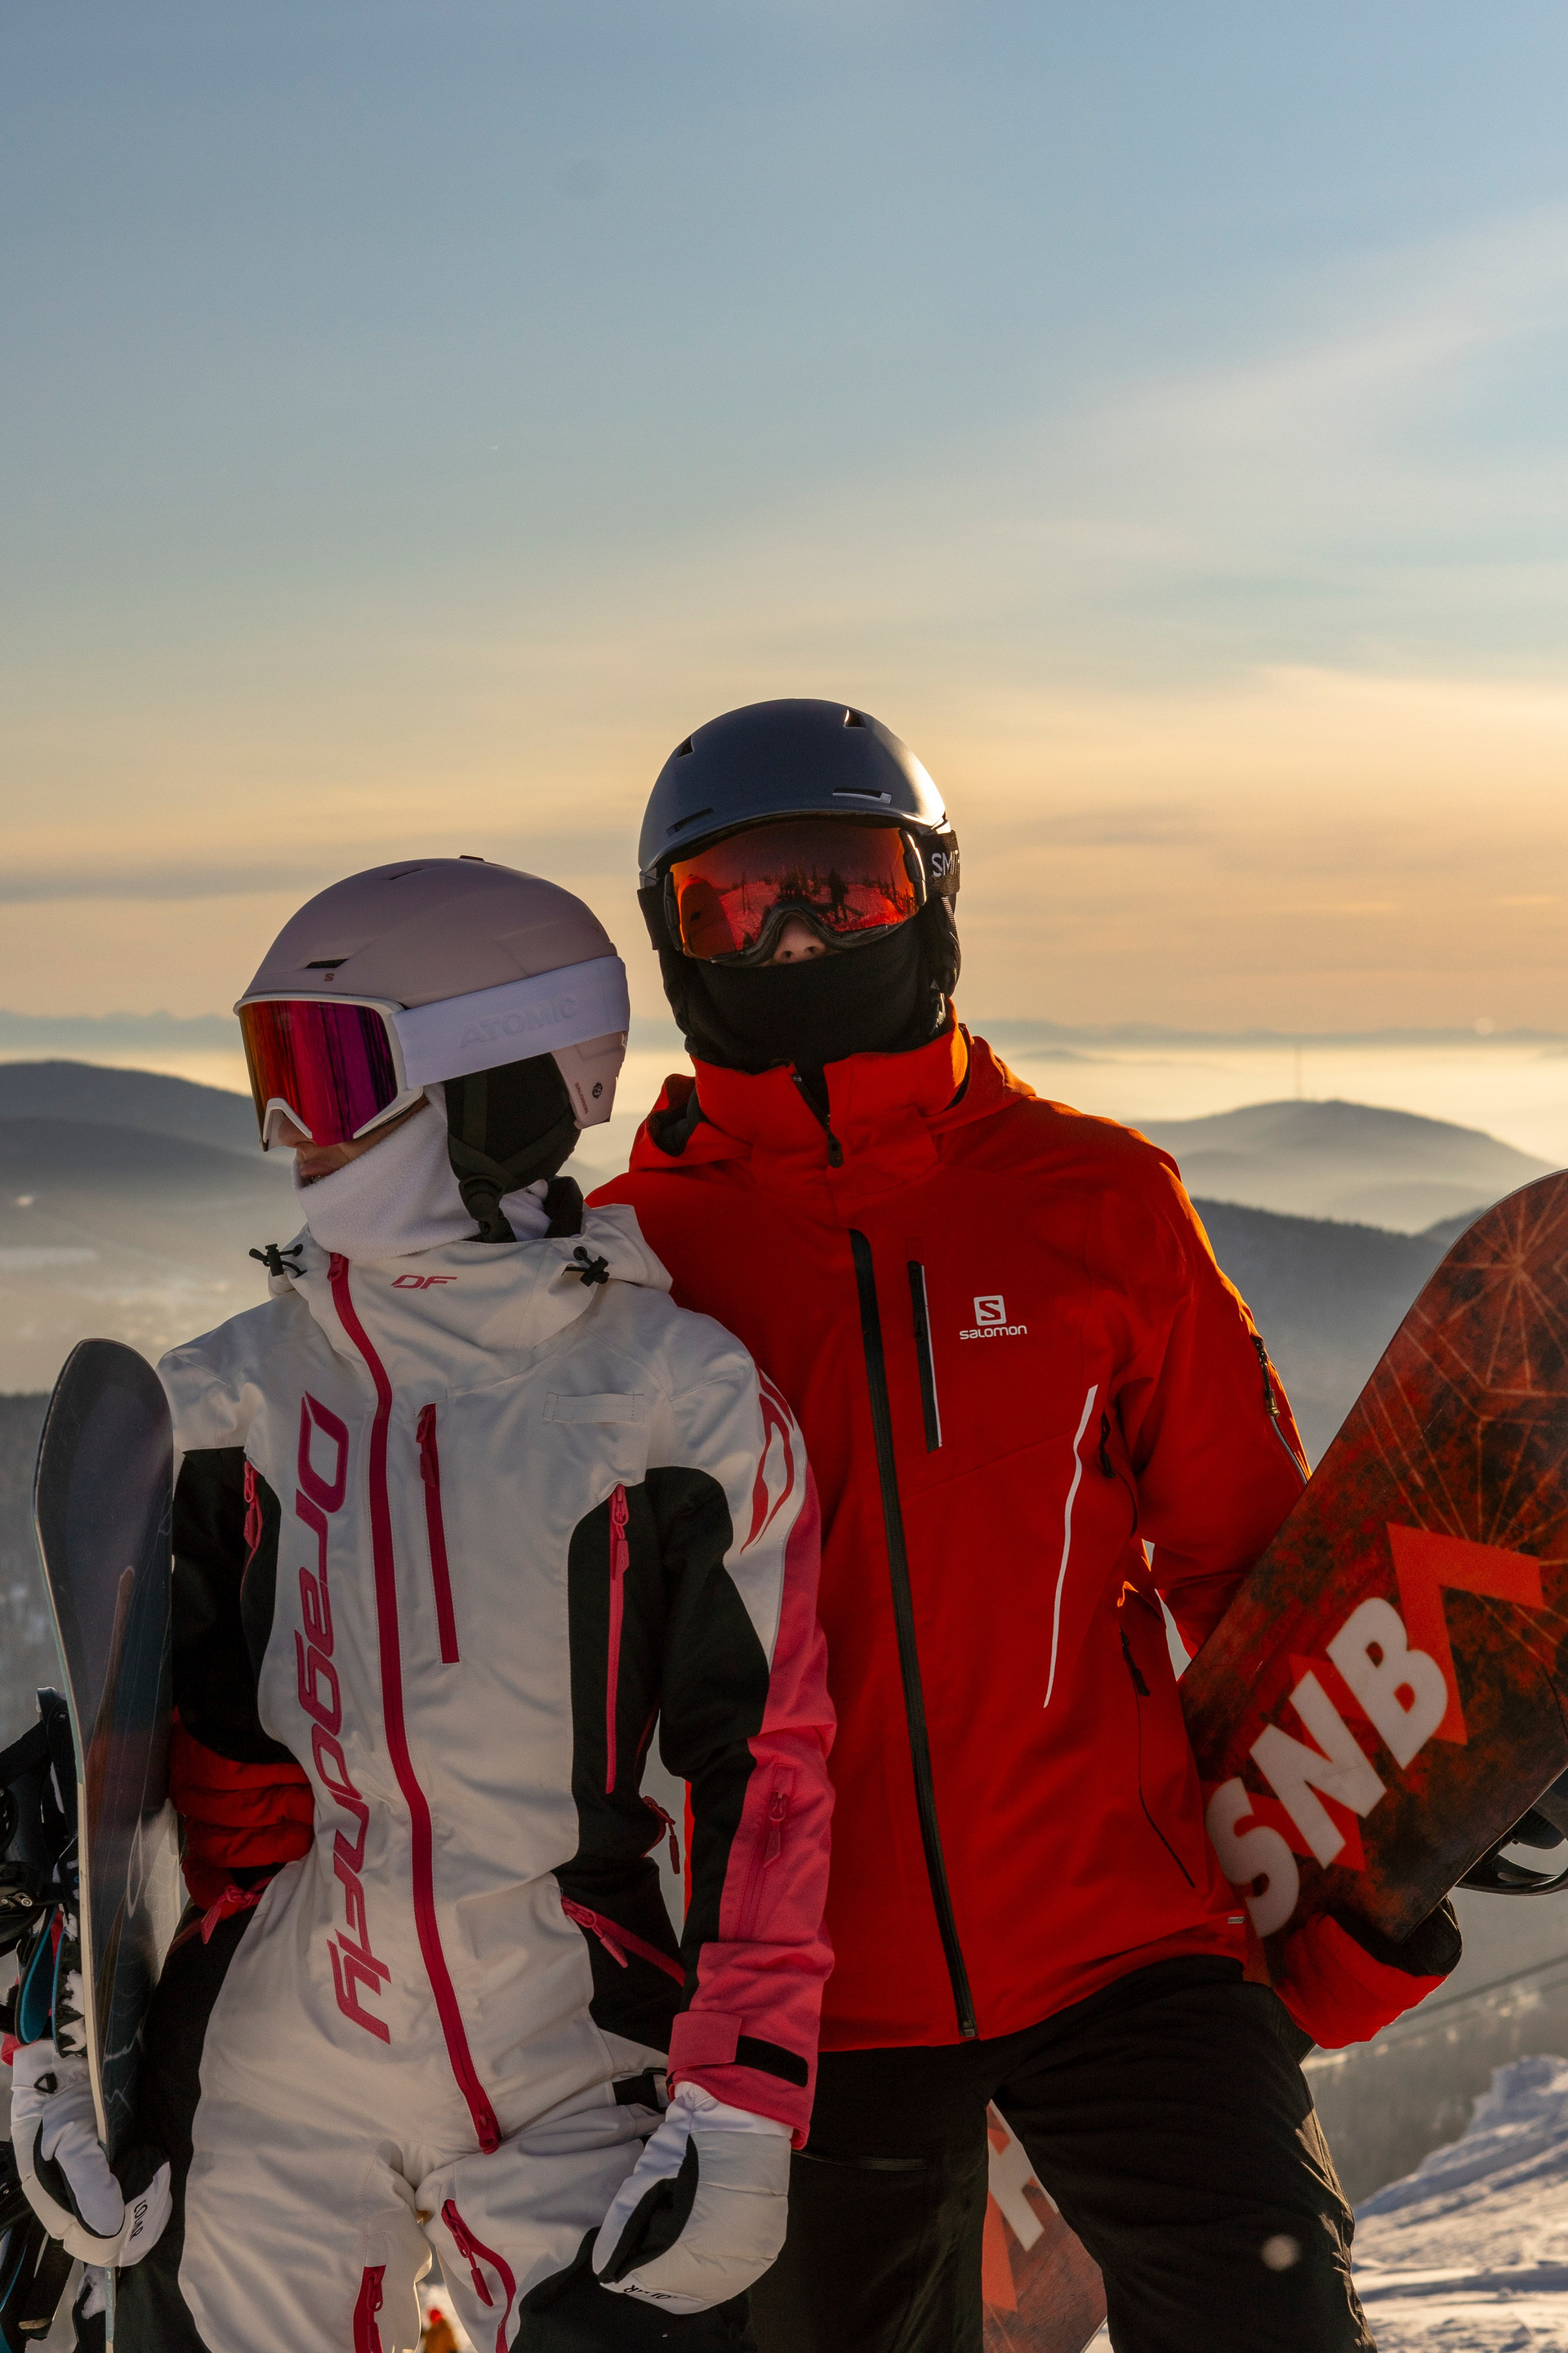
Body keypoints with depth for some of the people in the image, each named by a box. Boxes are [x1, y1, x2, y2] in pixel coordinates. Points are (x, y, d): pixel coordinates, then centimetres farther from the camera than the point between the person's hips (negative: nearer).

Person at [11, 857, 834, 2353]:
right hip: (263, 2082, 3)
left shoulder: (682, 1399, -5)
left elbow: (764, 1768, -5)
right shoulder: (230, 1403, 3)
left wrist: (741, 2106, -9)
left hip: (581, 2079, -2)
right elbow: (165, 1748, 8)